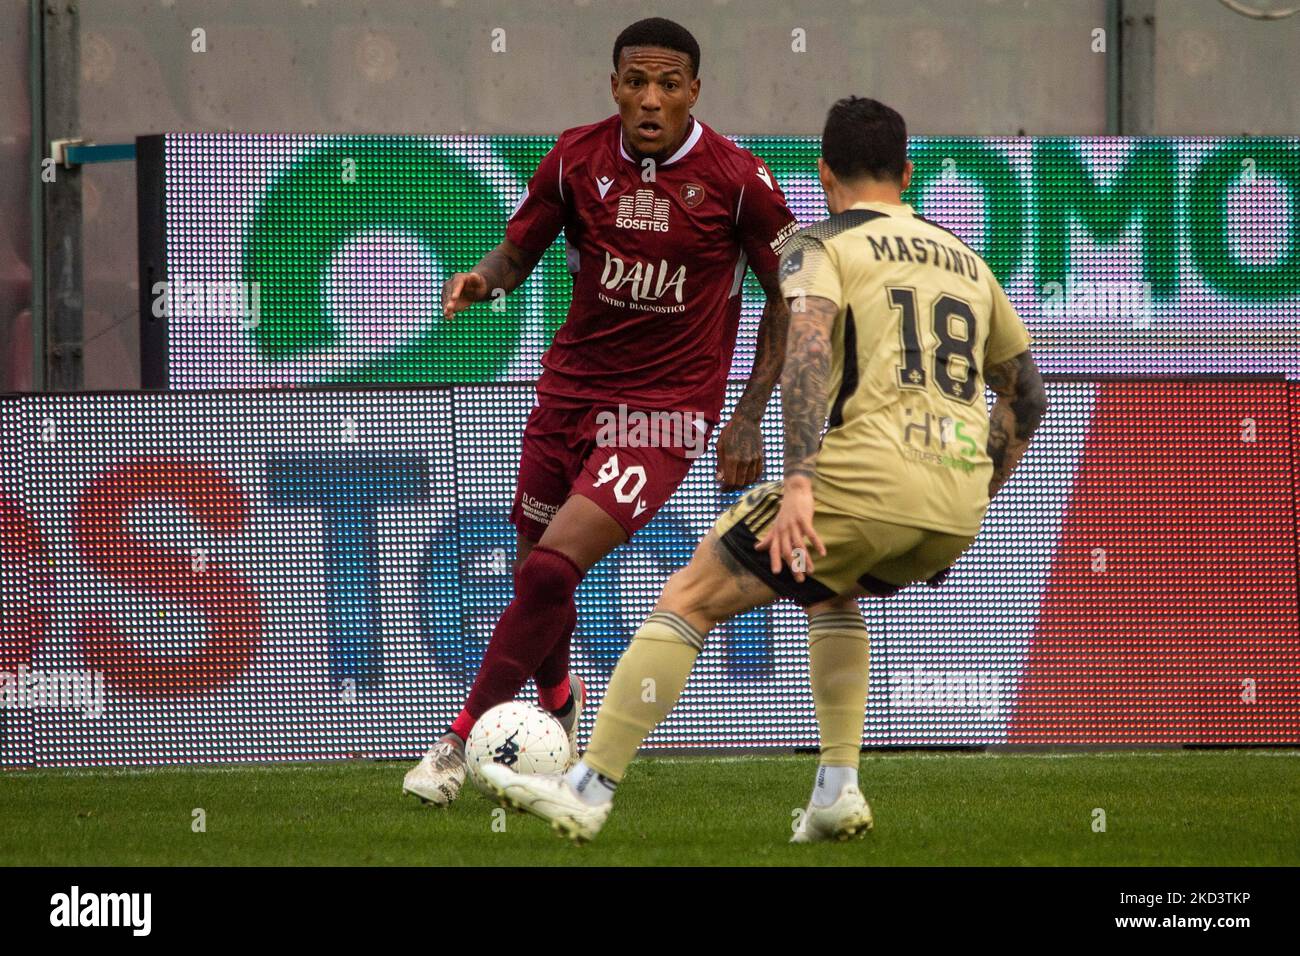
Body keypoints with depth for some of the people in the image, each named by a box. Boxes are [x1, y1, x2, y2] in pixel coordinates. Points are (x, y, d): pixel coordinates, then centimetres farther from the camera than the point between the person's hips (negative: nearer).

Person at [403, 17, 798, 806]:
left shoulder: (736, 179, -11)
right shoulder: (577, 157, -4)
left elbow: (789, 295, 0)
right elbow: (520, 249, 10)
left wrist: (748, 419, -4)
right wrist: (484, 278, -15)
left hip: (666, 407, -4)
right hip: (572, 384, 4)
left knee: (552, 568, -19)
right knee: (536, 572, 14)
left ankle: (463, 744, -10)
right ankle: (558, 699, 48)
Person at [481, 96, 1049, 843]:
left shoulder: (823, 245, 7)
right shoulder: (966, 262, 26)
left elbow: (808, 349, -13)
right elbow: (1028, 398, 30)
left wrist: (800, 483, -21)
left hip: (869, 475, -6)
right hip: (958, 511, 6)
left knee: (690, 599, 4)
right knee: (832, 591, 35)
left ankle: (590, 789, -1)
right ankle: (839, 789, 19)